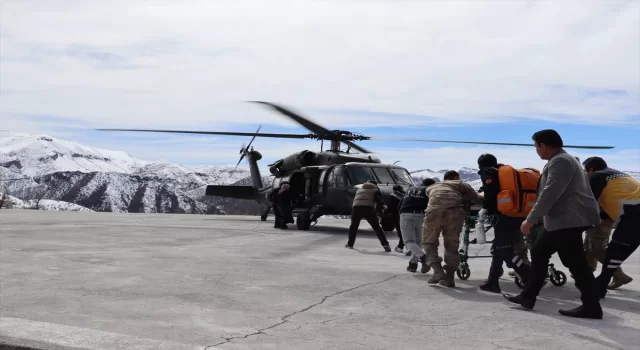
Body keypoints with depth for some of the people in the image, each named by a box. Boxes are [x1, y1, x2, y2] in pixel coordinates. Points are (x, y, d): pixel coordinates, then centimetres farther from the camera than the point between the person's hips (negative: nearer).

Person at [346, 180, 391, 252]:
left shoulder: (359, 189, 33)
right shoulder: (375, 189, 18)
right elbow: (378, 197, -2)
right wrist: (383, 204, -15)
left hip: (356, 207, 3)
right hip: (369, 208, -3)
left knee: (354, 226, 21)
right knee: (376, 227, 2)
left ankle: (350, 244, 26)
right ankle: (385, 244, -5)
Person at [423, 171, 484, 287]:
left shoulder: (431, 187, 38)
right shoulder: (460, 184, 31)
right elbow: (478, 199, 23)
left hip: (434, 211, 1)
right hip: (455, 211, 0)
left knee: (429, 242, 15)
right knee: (452, 245, 15)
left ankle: (437, 270, -3)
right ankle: (449, 277, 12)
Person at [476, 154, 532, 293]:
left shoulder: (487, 172, 2)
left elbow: (491, 190, -14)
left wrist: (486, 208, -3)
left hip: (504, 216, -8)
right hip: (519, 215, 9)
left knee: (507, 252, -8)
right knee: (498, 249, 18)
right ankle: (492, 282, 22)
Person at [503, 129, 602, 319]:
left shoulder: (560, 161, -16)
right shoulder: (559, 160, 19)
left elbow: (549, 195, -23)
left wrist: (530, 220, -20)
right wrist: (536, 219, 26)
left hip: (568, 220, -11)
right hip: (559, 220, 11)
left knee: (575, 263, -7)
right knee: (538, 252, 14)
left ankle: (592, 307, 1)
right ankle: (528, 296, 20)